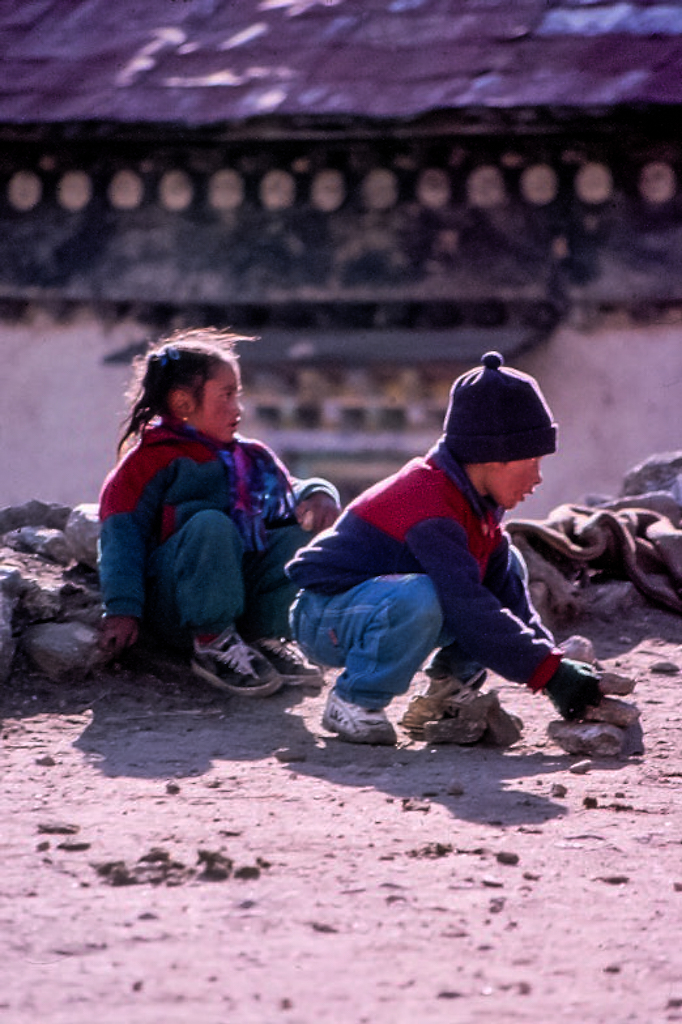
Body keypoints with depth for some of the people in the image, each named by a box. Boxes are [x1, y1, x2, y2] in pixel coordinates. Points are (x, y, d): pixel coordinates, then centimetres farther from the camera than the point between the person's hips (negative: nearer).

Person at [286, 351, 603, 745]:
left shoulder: (476, 503, 4)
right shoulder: (431, 507, -28)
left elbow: (507, 593, 3)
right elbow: (469, 610, -34)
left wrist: (557, 663, -10)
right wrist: (549, 670, -34)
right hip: (324, 618, -9)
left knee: (507, 564, 9)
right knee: (418, 598, -41)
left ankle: (453, 676, 7)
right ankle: (354, 703, -21)